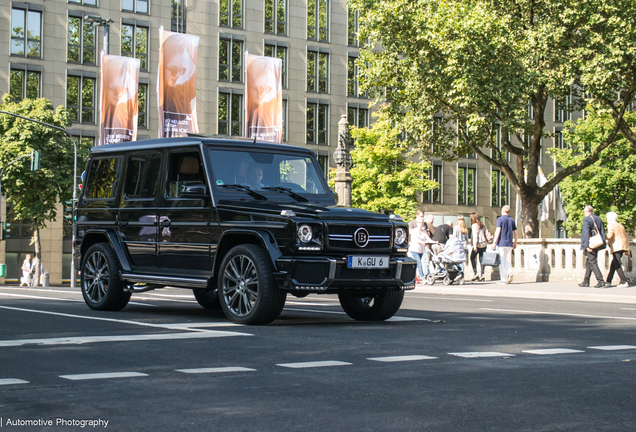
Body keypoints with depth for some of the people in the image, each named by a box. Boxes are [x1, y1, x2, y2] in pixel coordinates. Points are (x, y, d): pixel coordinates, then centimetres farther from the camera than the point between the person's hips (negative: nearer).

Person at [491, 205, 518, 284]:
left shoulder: (500, 219, -6)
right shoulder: (512, 220, 10)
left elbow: (498, 231, -14)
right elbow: (515, 233, 10)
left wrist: (494, 242, -12)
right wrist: (515, 243, 20)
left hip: (501, 243, -5)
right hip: (509, 244, 5)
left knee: (501, 261, 1)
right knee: (505, 259, 20)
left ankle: (503, 279, 0)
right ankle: (510, 272, -4)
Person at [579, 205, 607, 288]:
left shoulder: (586, 219, -9)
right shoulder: (599, 219, 14)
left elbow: (586, 232, -17)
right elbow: (602, 232, 14)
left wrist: (587, 245, -20)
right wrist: (602, 243, 18)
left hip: (590, 245, -8)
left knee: (593, 263, -8)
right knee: (589, 263, 16)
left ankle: (601, 282, -15)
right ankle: (586, 281, 21)